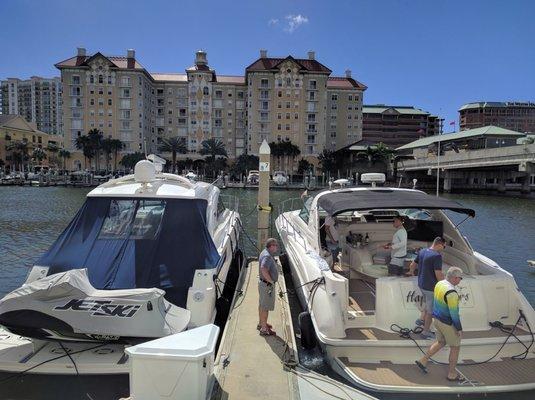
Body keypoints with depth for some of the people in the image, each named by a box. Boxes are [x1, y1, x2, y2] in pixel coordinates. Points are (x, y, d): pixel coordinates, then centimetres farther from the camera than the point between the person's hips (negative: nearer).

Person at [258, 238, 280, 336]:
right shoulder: (267, 256, -25)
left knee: (262, 305, 21)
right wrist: (271, 281, -27)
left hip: (263, 283, 10)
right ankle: (264, 329, 9)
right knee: (266, 307, 0)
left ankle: (261, 324, 36)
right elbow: (264, 270, -38)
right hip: (267, 284, -10)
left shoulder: (264, 252, 8)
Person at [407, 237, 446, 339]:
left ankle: (421, 319, 31)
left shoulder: (422, 251, 3)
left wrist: (411, 272, 35)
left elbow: (413, 265, 15)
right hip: (431, 287, -8)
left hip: (421, 284, 8)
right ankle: (425, 332, 19)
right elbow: (438, 274, -25)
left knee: (427, 303, 32)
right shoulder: (437, 256, -22)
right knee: (431, 310, 8)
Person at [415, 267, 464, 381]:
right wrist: (459, 328, -13)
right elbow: (454, 313, -26)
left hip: (437, 319, 8)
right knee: (455, 347, 13)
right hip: (448, 324, -8)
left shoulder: (439, 284, -2)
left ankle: (423, 361, 28)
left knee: (441, 342, 25)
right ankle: (451, 374, 27)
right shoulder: (451, 292, -30)